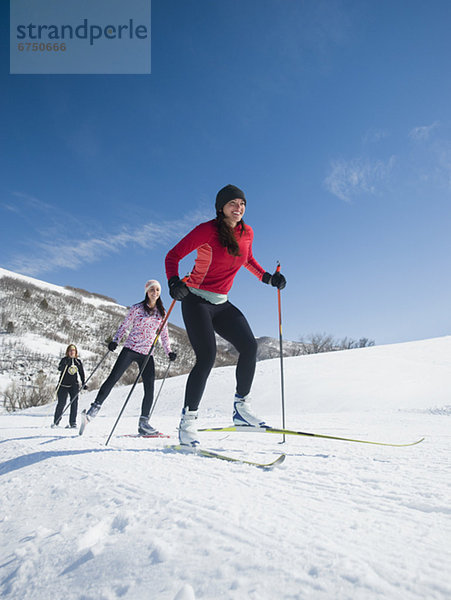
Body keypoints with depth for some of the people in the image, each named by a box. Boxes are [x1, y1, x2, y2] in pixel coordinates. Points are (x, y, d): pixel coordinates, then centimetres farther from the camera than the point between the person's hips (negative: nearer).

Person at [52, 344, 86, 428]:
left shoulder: (78, 361, 8)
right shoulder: (64, 360, 0)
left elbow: (82, 373, 16)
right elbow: (59, 368, -18)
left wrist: (83, 383, 11)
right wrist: (65, 364, -36)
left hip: (74, 385, 2)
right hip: (63, 385, -2)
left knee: (74, 402, -10)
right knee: (61, 403, -4)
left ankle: (73, 422, -4)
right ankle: (56, 422, 14)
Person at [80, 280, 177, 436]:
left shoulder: (162, 313, 13)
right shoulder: (137, 308, 4)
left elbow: (164, 335, 18)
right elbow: (124, 326, 7)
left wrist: (169, 352, 7)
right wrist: (115, 341, -8)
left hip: (147, 354, 3)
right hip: (131, 349, -2)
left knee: (149, 388, -7)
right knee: (113, 378, -11)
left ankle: (143, 423, 2)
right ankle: (94, 409, -2)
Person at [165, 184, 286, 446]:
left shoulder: (247, 233, 6)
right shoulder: (207, 230, -12)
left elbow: (248, 259, 26)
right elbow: (173, 255, -9)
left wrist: (268, 277, 11)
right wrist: (174, 282, -28)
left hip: (221, 304, 6)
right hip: (196, 300, -6)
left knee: (250, 346, -10)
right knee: (207, 357, -18)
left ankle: (242, 407, 6)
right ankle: (188, 420, -4)